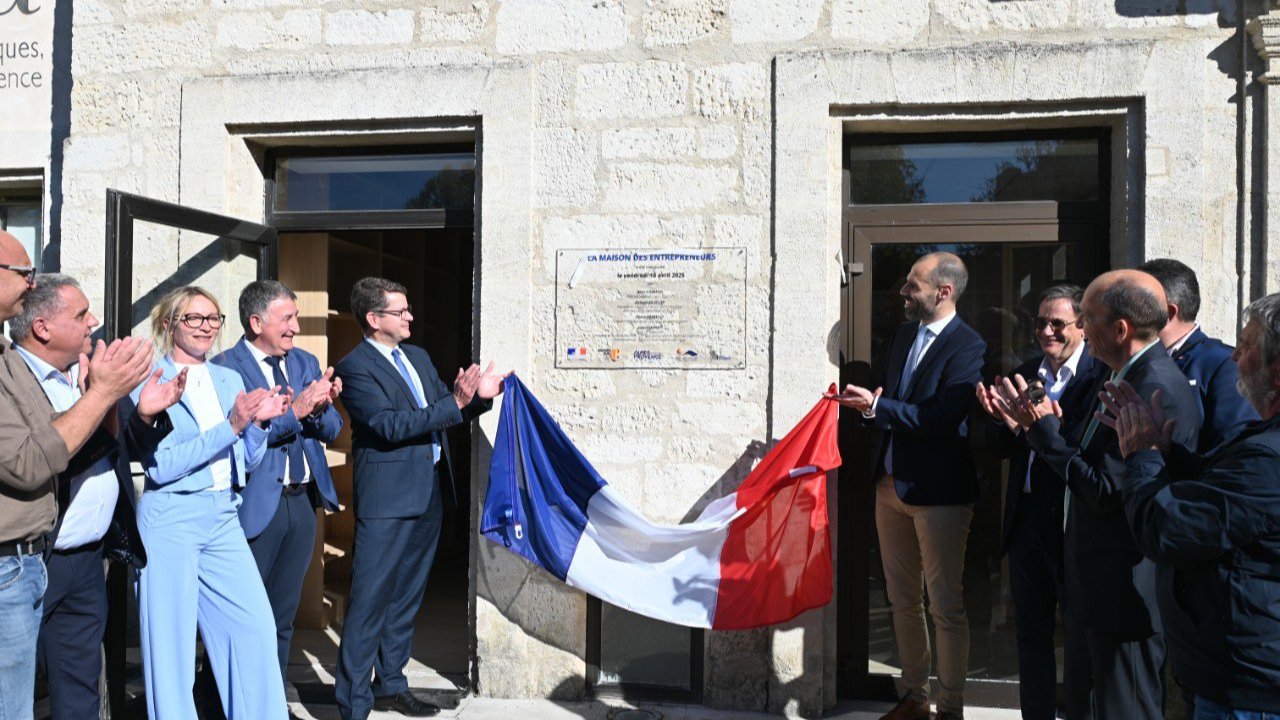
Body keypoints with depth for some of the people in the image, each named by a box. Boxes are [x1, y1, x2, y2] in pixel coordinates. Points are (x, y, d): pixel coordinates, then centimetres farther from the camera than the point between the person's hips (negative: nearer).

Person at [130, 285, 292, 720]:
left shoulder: (229, 380, 11)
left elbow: (249, 461, 11)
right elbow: (160, 465, -15)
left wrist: (260, 421, -9)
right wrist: (231, 426, -21)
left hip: (223, 518, 5)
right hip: (171, 519, -5)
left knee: (257, 628, 2)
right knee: (171, 641, 3)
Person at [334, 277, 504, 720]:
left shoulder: (418, 357, 15)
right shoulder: (355, 367, -9)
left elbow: (444, 414, 20)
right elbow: (391, 425, -19)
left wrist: (479, 397, 1)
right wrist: (454, 403, -25)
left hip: (427, 496, 8)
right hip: (387, 501, -8)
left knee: (405, 599, 17)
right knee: (369, 604, -4)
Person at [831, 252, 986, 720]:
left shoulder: (968, 348, -13)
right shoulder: (902, 335, 12)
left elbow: (943, 419, -23)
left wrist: (877, 407, -19)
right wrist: (864, 403, -5)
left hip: (938, 492, -8)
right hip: (891, 484, 8)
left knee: (945, 606, 3)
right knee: (902, 600, 16)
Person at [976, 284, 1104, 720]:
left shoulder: (1099, 377, -12)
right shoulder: (1023, 375, 8)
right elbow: (1000, 448, 5)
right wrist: (1005, 422, -15)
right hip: (1027, 517, 6)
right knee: (1032, 632, 16)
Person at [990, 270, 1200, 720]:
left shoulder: (1158, 391, -24)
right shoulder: (1123, 378, 8)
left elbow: (1107, 492, -26)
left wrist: (1044, 428, -19)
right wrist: (1039, 426, 2)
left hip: (1125, 594, -10)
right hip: (1092, 586, 10)